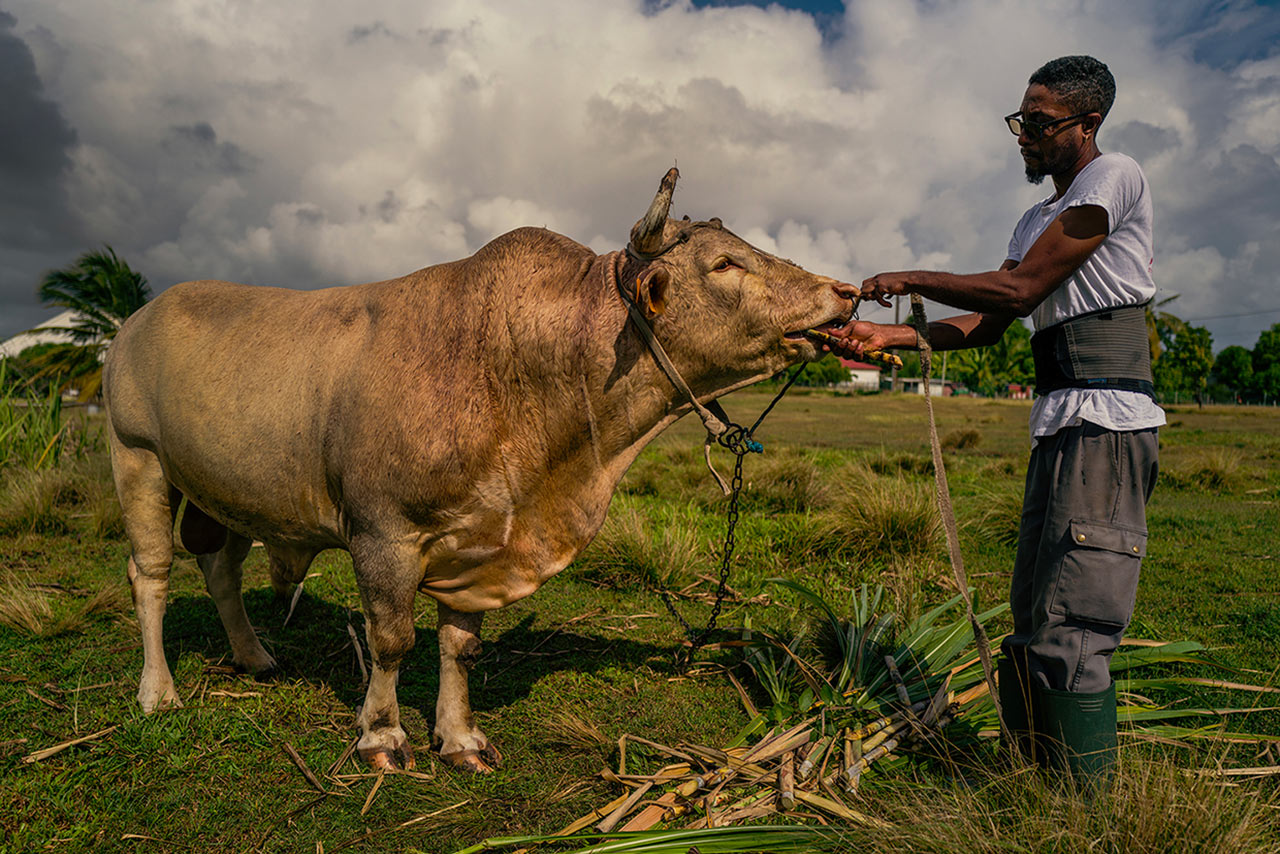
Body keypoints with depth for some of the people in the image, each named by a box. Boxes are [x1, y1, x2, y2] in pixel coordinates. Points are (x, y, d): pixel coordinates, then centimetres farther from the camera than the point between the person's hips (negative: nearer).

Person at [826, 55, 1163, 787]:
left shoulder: (1115, 177, -2)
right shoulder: (1039, 221, 24)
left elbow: (1019, 290, -11)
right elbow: (989, 326, 17)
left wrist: (915, 279, -2)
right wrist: (887, 337, 8)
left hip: (1107, 423, -9)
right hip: (1060, 424, 9)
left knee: (1071, 629, -12)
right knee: (1033, 623, 11)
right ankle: (1041, 784, 22)